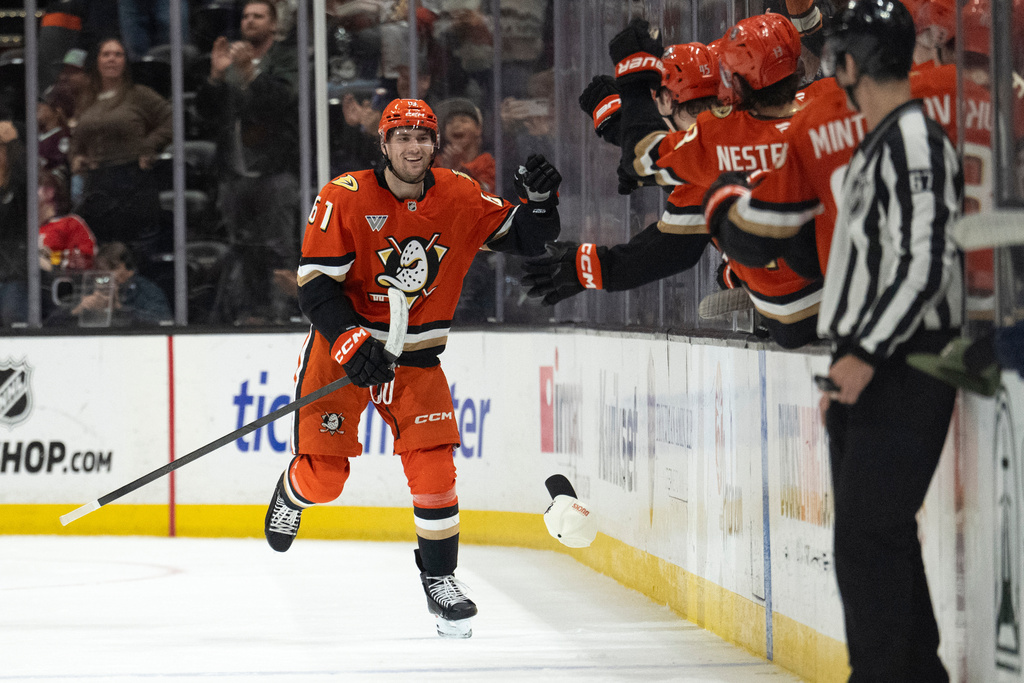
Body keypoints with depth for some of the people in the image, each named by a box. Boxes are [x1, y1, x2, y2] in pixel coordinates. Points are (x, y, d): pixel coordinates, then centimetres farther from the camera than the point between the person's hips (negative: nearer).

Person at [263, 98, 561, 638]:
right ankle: (292, 493, 33)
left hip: (415, 353, 3)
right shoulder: (345, 199, -17)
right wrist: (351, 342, -29)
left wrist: (540, 201, -17)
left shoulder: (460, 197, -6)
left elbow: (524, 239, 4)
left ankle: (439, 578, 8)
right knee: (324, 475, -5)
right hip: (342, 341, -2)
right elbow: (316, 285, -17)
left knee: (434, 467, -9)